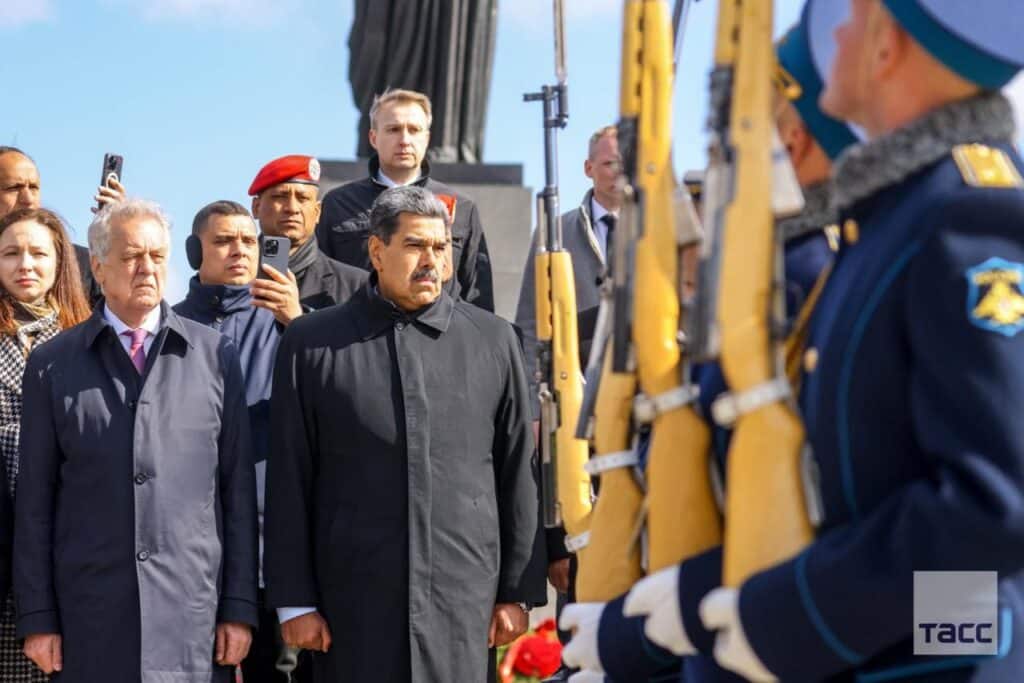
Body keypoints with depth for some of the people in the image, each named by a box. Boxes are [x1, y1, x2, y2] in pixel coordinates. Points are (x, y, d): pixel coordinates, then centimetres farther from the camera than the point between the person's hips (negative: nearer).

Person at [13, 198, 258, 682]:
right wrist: (37, 618, 1)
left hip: (193, 615, 0)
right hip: (90, 616, 0)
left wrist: (240, 607, 1)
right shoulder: (52, 365, 7)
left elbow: (238, 488, 6)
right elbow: (35, 500, 5)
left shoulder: (216, 355, 7)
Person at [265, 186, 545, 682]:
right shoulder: (311, 343, 4)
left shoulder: (492, 340, 8)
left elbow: (518, 474, 9)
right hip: (352, 600, -1)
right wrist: (295, 601, -1)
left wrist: (518, 591, 6)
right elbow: (289, 481, 3)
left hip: (463, 599, 1)